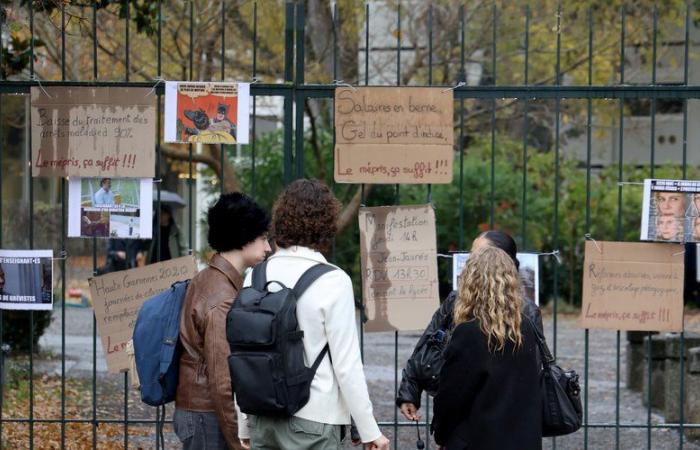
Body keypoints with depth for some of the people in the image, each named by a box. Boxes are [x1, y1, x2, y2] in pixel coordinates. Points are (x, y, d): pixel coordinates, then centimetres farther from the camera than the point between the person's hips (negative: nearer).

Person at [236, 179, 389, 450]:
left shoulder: (256, 277, 3)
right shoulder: (333, 282, -11)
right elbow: (347, 365, -11)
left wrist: (244, 427, 16)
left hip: (262, 419, 5)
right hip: (313, 420, -5)